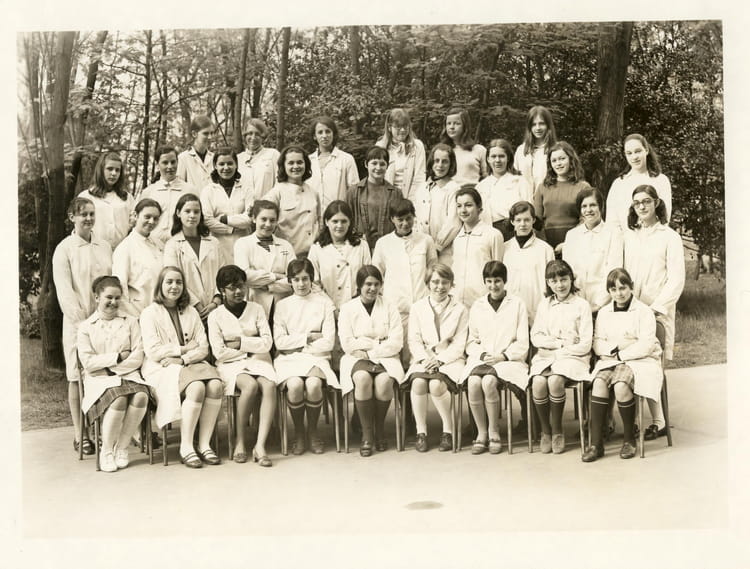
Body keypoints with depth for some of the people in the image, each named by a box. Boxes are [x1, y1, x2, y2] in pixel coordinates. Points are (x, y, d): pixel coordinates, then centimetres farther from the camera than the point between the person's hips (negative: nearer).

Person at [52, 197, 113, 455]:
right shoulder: (64, 249, -2)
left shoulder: (105, 247, 11)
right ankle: (80, 435, 8)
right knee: (77, 378, 1)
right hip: (78, 320, -4)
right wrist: (81, 320, -15)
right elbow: (64, 290, -7)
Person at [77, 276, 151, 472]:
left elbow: (138, 357, 2)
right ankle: (106, 452, -14)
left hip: (128, 375, 2)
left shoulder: (130, 322, 13)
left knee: (141, 397, -31)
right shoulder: (86, 327, 8)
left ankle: (122, 447, -12)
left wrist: (110, 368, -8)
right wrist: (118, 356, -5)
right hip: (99, 380, -2)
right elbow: (88, 362, -4)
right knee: (119, 399, -34)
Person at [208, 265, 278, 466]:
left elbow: (267, 343, 1)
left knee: (269, 385, -31)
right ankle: (240, 442, -21)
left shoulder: (256, 309, 11)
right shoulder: (216, 316, 4)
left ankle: (260, 445, -34)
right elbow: (219, 352, -6)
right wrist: (251, 348, -3)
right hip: (231, 365, -2)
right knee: (250, 385, -34)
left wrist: (239, 342, -6)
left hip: (257, 361, 2)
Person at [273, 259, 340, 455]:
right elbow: (280, 342, 0)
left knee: (313, 383, -32)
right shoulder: (282, 305, 10)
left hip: (316, 358, 0)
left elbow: (328, 343, -1)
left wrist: (296, 343, -2)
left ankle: (313, 431, -6)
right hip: (289, 360, 1)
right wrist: (309, 337, -5)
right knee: (295, 385, -32)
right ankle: (298, 434, -7)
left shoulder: (324, 303, 7)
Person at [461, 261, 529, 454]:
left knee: (488, 381, -33)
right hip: (481, 358, 3)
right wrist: (482, 355, -4)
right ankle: (481, 433, -16)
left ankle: (494, 432, -15)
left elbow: (522, 343, 3)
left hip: (508, 359, -2)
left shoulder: (517, 304, 8)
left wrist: (503, 355, -11)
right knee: (473, 382, -31)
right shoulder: (477, 306, 17)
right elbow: (471, 341, 16)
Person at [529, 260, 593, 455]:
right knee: (538, 382, -29)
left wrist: (558, 351, -9)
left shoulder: (581, 305, 4)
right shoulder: (544, 304, 16)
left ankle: (557, 431, -12)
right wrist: (559, 342, -6)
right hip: (545, 356, 3)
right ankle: (545, 431, -11)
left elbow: (585, 344, -2)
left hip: (572, 357, -3)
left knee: (555, 380, -33)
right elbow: (535, 337, 10)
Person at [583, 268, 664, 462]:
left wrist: (621, 353, -11)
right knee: (599, 383, -29)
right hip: (610, 360, 4)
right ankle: (596, 443, -28)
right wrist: (617, 346, -9)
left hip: (639, 360, -4)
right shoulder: (604, 312, 16)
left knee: (621, 386, -34)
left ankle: (629, 439, -11)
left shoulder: (644, 312, 0)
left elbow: (645, 346, -9)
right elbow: (597, 345, 9)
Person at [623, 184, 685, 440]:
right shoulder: (628, 236, 15)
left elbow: (676, 279, -4)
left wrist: (656, 308, -12)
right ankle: (658, 421, 4)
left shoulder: (669, 237, 2)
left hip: (657, 310, -4)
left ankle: (657, 422, 2)